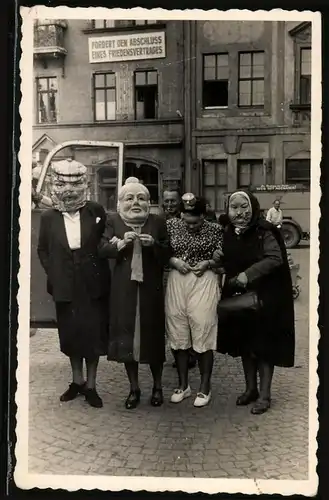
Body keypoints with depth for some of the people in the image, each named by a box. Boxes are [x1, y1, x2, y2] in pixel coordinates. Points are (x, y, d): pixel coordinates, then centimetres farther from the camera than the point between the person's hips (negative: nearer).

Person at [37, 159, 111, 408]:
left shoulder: (96, 211, -4)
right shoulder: (49, 216, 0)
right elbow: (42, 249, 10)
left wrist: (99, 269, -6)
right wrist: (53, 274, 0)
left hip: (93, 284, -2)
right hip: (65, 286, 2)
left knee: (93, 333, 4)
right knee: (70, 334, 13)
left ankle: (91, 385, 19)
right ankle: (77, 380, 32)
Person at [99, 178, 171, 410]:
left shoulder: (158, 222, 2)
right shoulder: (114, 221, 5)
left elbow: (167, 255, 0)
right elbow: (102, 250, -3)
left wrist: (153, 244, -18)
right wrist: (121, 243, -19)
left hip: (151, 287, -1)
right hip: (124, 288, 1)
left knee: (153, 334, 4)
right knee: (126, 335, 4)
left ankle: (157, 386, 24)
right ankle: (134, 388, 21)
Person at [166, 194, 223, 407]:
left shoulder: (215, 230, -3)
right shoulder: (172, 225, 3)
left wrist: (208, 263, -14)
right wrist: (174, 260, -11)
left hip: (204, 283, -3)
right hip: (177, 282, 3)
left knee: (203, 334, -1)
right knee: (178, 334, 9)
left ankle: (205, 387, 17)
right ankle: (183, 384, 26)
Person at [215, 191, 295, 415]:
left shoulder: (264, 232, -14)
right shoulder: (228, 233, 4)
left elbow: (275, 259, -22)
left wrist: (248, 274, -27)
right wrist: (218, 260, -4)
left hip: (264, 298, -6)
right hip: (238, 297, 6)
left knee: (264, 345, 3)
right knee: (244, 344, 14)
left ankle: (264, 394, 17)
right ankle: (250, 388, 29)